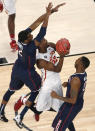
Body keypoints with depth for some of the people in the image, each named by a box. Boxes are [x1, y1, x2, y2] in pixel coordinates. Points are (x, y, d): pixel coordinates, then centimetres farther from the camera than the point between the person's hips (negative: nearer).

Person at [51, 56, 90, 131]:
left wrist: (57, 96, -31)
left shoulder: (76, 79, -34)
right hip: (79, 103, 9)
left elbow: (73, 100, -32)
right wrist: (68, 83, 3)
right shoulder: (84, 73, -7)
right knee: (67, 120, 34)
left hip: (72, 105, -9)